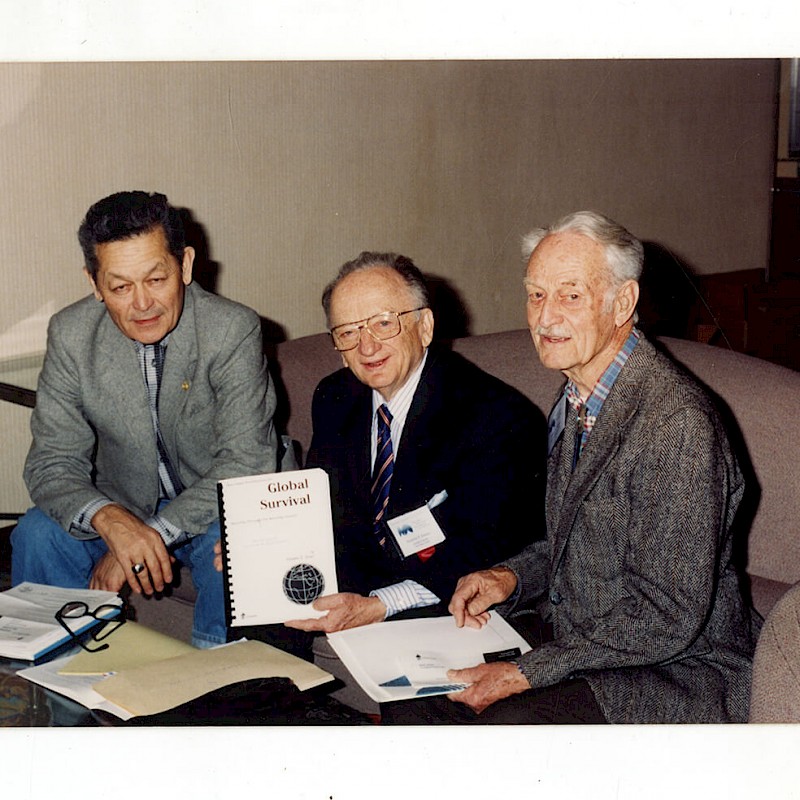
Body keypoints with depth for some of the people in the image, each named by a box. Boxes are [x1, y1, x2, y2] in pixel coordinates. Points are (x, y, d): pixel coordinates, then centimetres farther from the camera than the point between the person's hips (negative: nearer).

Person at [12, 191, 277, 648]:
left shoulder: (233, 330, -18)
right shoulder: (71, 335, -10)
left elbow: (247, 461, -22)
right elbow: (52, 464, -11)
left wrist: (158, 532, -33)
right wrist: (110, 521, -33)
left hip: (212, 510, -2)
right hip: (122, 508, 3)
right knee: (36, 534, -21)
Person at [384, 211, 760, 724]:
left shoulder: (677, 423, -24)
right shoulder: (576, 402, 5)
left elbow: (669, 617, -24)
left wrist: (526, 673, -22)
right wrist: (513, 577, 1)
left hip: (676, 672, -8)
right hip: (568, 633, 8)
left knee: (508, 721, -30)